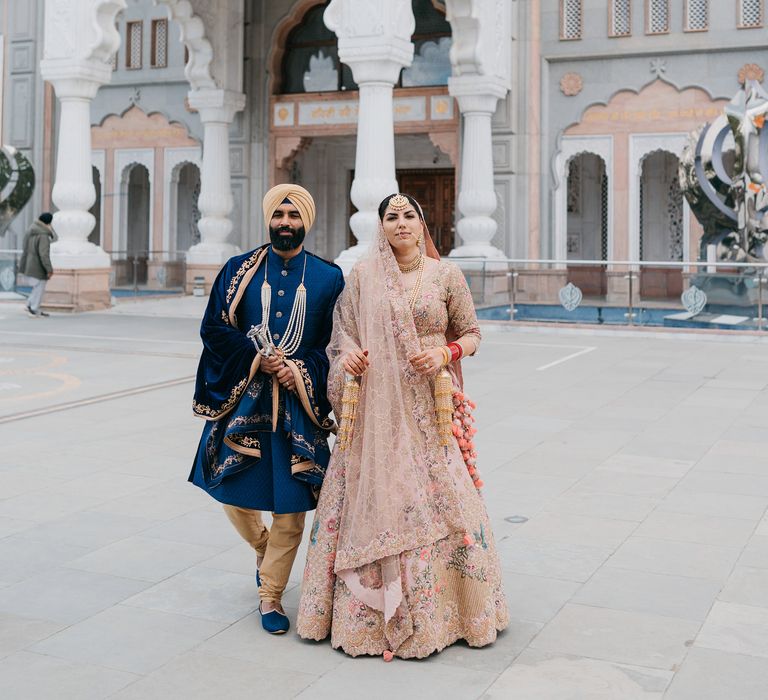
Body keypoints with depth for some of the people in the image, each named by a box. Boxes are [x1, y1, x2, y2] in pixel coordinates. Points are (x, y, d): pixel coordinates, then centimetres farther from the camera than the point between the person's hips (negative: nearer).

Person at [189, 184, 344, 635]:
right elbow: (214, 328, 0)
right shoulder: (239, 271, 5)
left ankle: (271, 597, 13)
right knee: (235, 491, 6)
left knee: (290, 504, -1)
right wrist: (258, 359, -12)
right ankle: (264, 549, 39)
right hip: (243, 398, 1)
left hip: (300, 402, -1)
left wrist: (299, 369, -14)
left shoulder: (328, 277, 3)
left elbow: (337, 343, 1)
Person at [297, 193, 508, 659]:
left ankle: (440, 610, 12)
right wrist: (348, 355, -11)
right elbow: (344, 332, 10)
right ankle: (367, 612, 15)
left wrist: (445, 354, -11)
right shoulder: (362, 276, 7)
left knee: (437, 500, -3)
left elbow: (471, 333, 9)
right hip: (376, 407, 1)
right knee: (371, 500, 2)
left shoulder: (446, 275, 4)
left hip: (430, 408, -1)